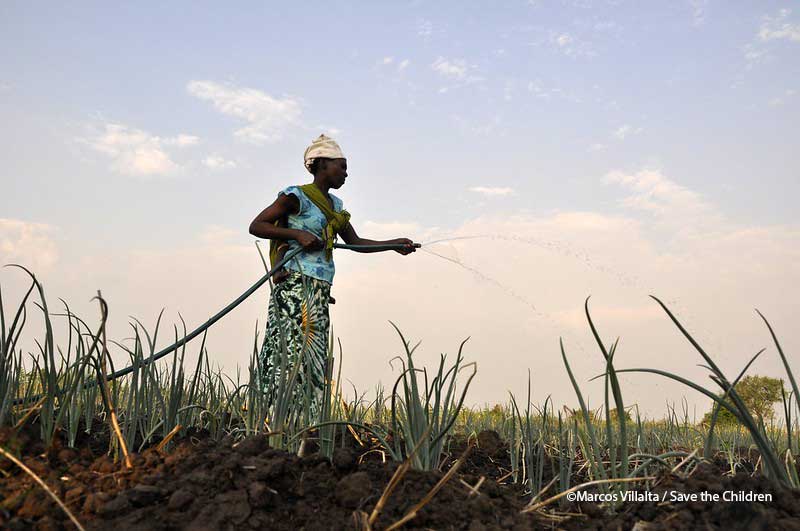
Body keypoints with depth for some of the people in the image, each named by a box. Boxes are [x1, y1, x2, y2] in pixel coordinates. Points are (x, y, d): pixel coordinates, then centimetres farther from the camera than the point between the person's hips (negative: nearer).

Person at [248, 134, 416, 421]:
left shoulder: (334, 204, 21)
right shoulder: (297, 196, -3)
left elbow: (355, 242, 24)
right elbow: (256, 226, -6)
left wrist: (394, 244, 15)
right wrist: (297, 234, -15)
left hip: (319, 289, 8)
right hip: (296, 283, -8)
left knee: (314, 352, 3)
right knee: (295, 348, -13)